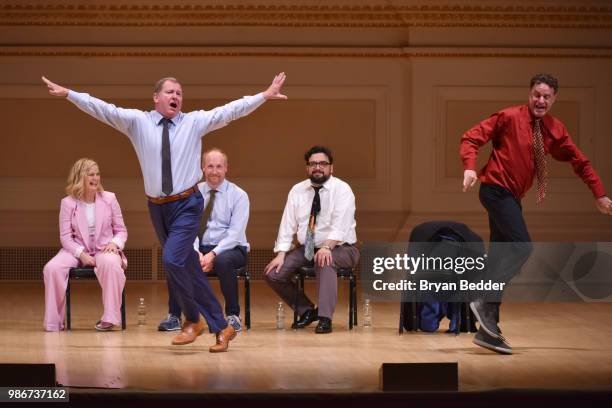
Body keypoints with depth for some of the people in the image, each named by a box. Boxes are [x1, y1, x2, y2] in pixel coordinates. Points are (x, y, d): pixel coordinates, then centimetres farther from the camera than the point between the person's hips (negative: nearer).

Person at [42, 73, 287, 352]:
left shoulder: (195, 122, 1)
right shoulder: (137, 121, 1)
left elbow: (231, 110, -2)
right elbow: (102, 109, -6)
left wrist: (264, 96, -9)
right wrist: (67, 94, -14)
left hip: (187, 205, -3)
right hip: (157, 207, 3)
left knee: (172, 260, -20)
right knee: (189, 269, 8)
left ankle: (193, 319, 0)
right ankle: (221, 327, 20)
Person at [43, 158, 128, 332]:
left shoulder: (109, 198, 5)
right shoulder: (68, 203, 2)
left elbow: (121, 230, 10)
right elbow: (65, 236, -1)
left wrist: (115, 243, -13)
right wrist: (81, 253, -18)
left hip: (104, 249, -1)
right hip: (77, 250, 1)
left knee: (110, 264, -39)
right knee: (52, 268, -29)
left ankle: (110, 318, -31)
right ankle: (55, 321, -15)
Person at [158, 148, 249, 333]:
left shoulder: (238, 195, -2)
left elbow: (235, 232, -11)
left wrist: (213, 254, -24)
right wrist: (196, 253, -19)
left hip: (229, 249, -3)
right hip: (200, 248, 3)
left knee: (223, 261, -38)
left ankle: (233, 316, -19)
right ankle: (174, 316, -17)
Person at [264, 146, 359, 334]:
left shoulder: (342, 189, -11)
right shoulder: (297, 191, 3)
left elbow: (340, 224, -25)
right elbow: (287, 224, 0)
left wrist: (326, 247, -41)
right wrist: (281, 254, -13)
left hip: (338, 249, -5)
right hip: (306, 249, 5)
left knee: (324, 260, -39)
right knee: (273, 273, -12)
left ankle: (325, 318, -38)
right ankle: (306, 311, 9)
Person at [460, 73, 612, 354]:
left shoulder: (555, 130, 9)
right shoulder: (509, 117, -8)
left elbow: (579, 161, 17)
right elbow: (471, 138, -10)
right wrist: (470, 168, -27)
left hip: (513, 196, 7)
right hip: (497, 189, -7)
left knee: (501, 259, 6)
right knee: (522, 245, -22)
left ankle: (487, 329, 9)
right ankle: (484, 301, -17)